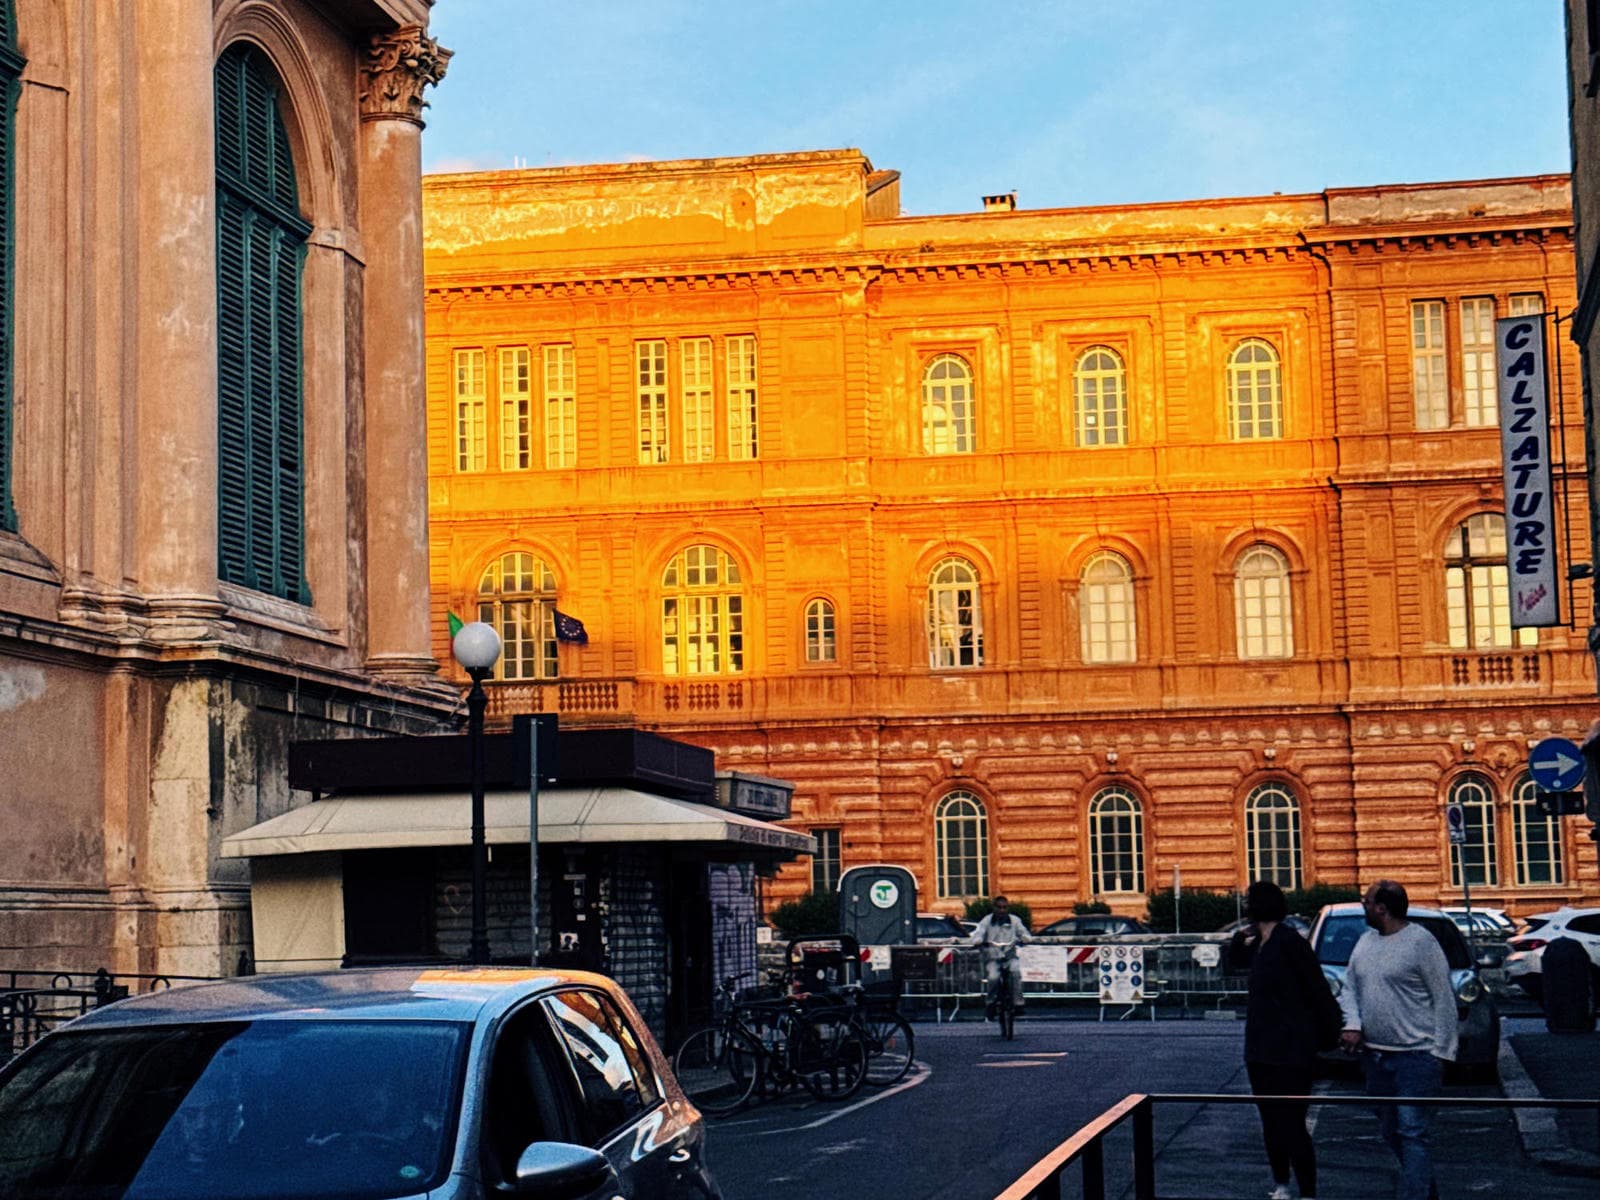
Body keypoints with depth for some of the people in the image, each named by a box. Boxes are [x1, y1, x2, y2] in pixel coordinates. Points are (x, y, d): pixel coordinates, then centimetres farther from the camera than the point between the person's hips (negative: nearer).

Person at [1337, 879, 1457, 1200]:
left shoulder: (1421, 942, -10)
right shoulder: (1366, 941, 12)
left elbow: (1444, 999, -9)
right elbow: (1350, 988, 16)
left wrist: (1441, 1051, -12)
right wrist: (1352, 1024, -3)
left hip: (1415, 1054, -8)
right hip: (1375, 1054, 8)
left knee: (1411, 1132, -12)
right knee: (1389, 1130, 14)